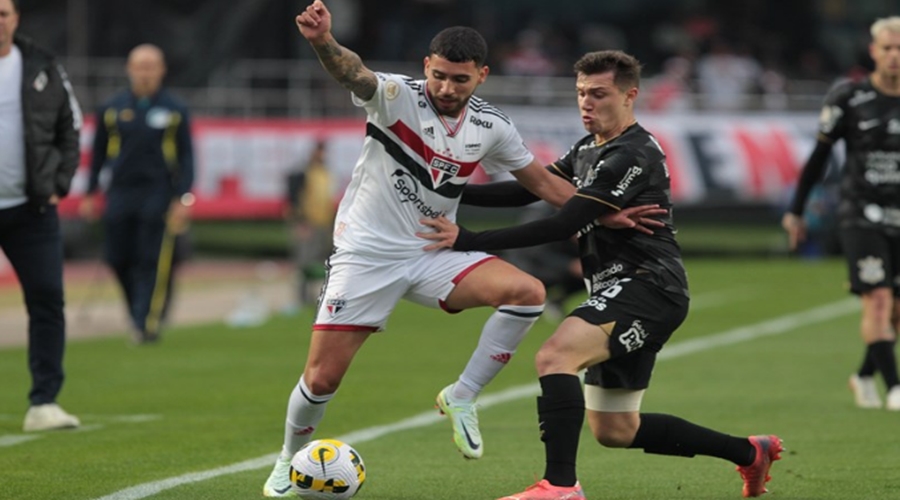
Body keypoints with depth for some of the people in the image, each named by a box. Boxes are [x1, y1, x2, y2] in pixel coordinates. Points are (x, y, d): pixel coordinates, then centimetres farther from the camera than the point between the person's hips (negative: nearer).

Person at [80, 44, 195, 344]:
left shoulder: (175, 111, 2)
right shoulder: (112, 110, 8)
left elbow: (187, 158, 2)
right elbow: (99, 154, 14)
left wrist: (184, 198, -6)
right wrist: (90, 194, 11)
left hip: (159, 195, -2)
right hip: (121, 193, 3)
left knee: (153, 262, -8)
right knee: (119, 261, 0)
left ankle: (148, 322, -4)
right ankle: (139, 311, 20)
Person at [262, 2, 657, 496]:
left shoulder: (490, 127, -2)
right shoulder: (397, 96, -15)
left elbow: (543, 182, 11)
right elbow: (353, 73, -37)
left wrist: (607, 215, 1)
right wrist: (324, 42, -60)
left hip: (435, 253, 3)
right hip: (367, 254, -3)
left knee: (527, 292, -21)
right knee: (322, 379, -5)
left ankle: (461, 398, -7)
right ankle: (289, 460, 26)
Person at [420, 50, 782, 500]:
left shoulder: (632, 156, -15)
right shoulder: (587, 150, 16)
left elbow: (563, 225, -22)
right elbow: (528, 189, 16)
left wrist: (469, 241, -24)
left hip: (648, 288, -11)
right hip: (620, 293, 11)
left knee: (554, 356, -31)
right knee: (614, 431, 14)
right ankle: (750, 453, 29)